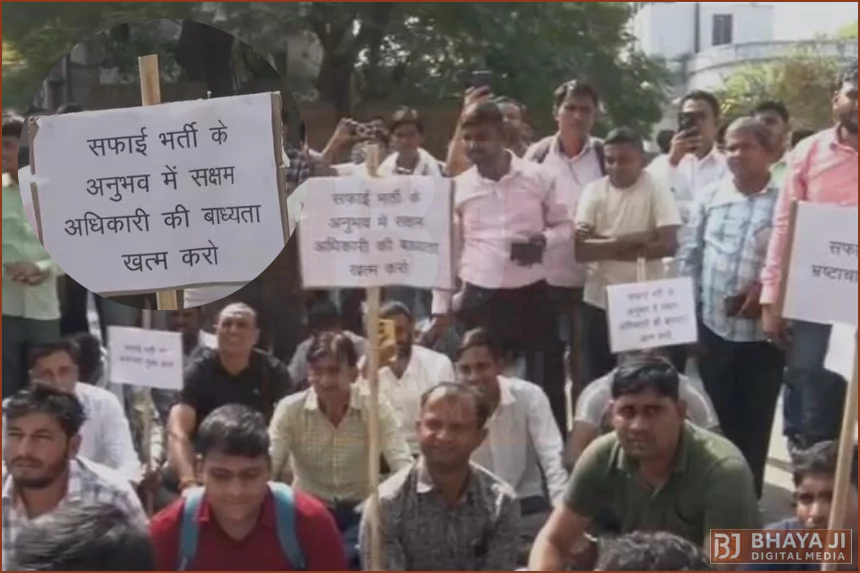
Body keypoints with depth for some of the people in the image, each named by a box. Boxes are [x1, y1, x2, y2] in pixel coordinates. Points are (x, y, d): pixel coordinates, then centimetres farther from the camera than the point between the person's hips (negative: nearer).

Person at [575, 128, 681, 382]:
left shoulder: (656, 189, -7)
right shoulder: (594, 190, -1)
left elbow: (668, 244, -17)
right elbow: (580, 249, -9)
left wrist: (606, 248, -14)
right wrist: (630, 240, -18)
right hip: (599, 301, 2)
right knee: (595, 379, 12)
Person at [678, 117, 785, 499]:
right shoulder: (709, 199, 6)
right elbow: (689, 257, 9)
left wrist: (769, 290, -18)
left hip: (763, 333, -3)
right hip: (713, 328, 3)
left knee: (754, 424, 8)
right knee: (716, 421, 14)